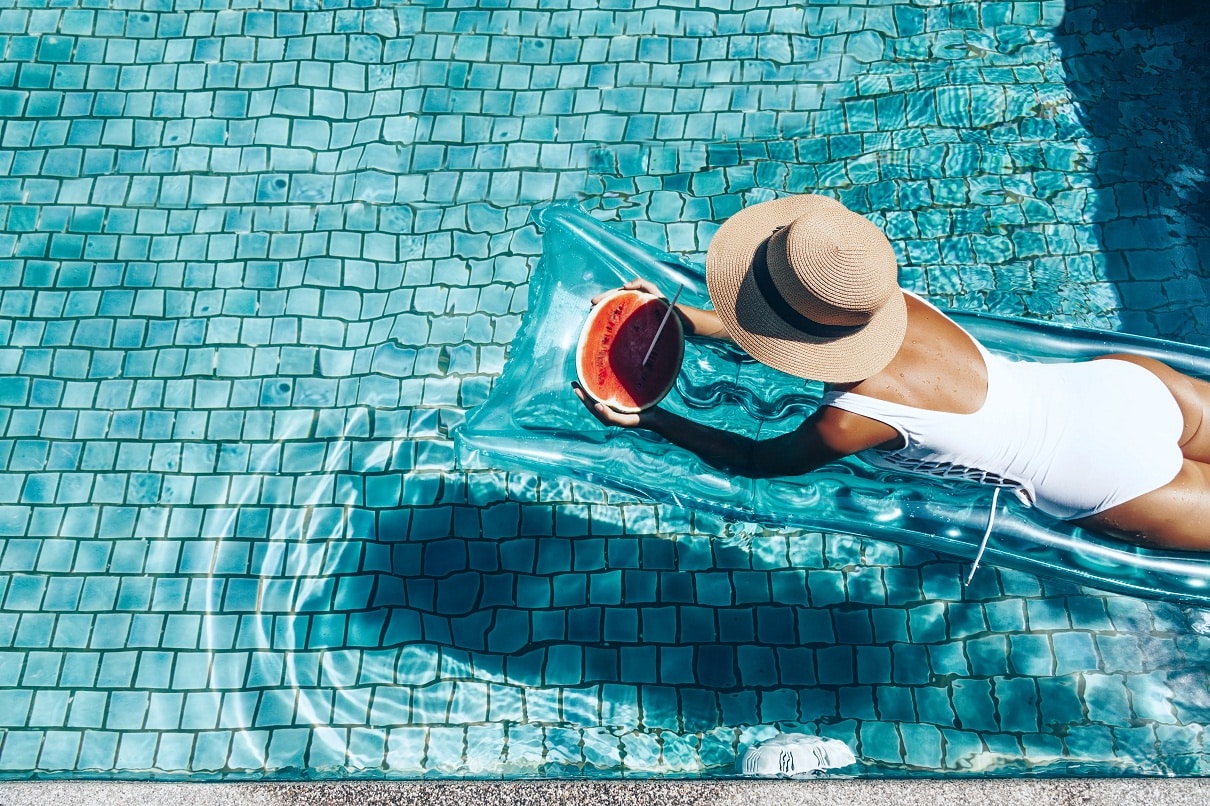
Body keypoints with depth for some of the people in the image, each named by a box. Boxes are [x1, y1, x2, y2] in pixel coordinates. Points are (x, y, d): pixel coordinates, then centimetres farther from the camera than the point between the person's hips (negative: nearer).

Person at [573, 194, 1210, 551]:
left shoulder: (852, 417, -32)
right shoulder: (884, 297, -15)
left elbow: (757, 461, -12)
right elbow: (799, 321, 5)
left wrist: (649, 419, -12)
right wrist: (680, 315, 3)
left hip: (1114, 484, -5)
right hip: (1117, 381, 5)